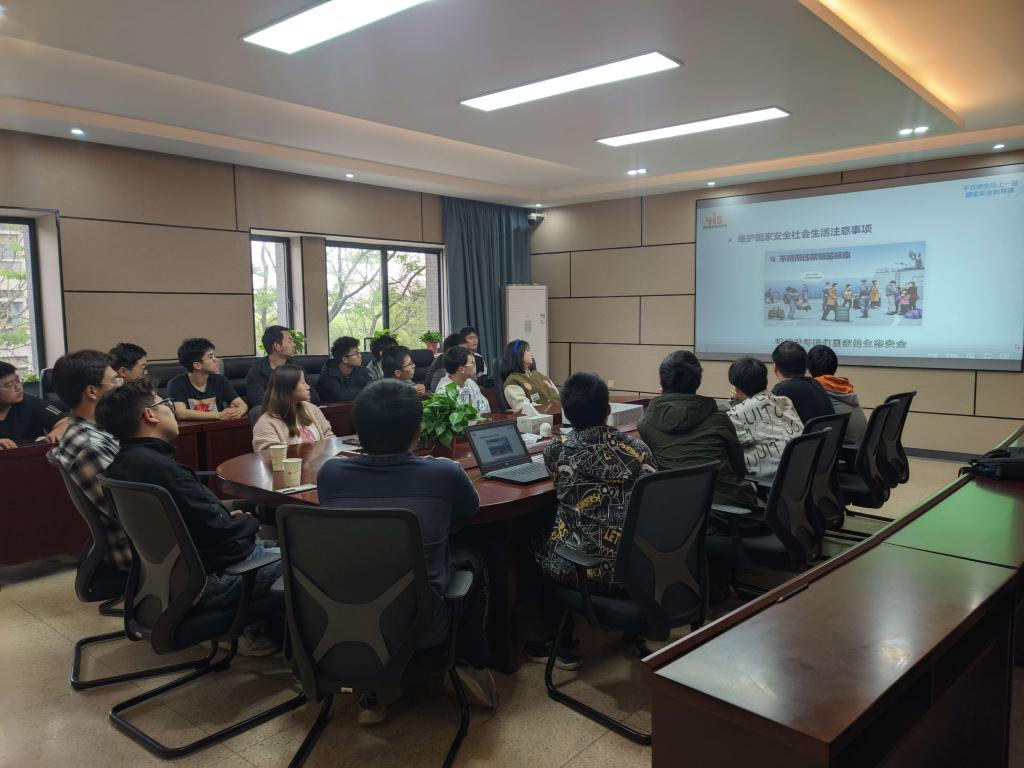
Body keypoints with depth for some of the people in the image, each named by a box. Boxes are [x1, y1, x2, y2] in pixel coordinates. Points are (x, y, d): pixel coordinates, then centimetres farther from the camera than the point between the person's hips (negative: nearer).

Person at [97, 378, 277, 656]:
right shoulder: (161, 469, -29)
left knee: (270, 547, 24)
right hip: (208, 580, -10)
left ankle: (244, 625, 20)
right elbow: (220, 534, -25)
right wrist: (249, 522, -5)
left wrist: (228, 517, 7)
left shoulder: (122, 463, 1)